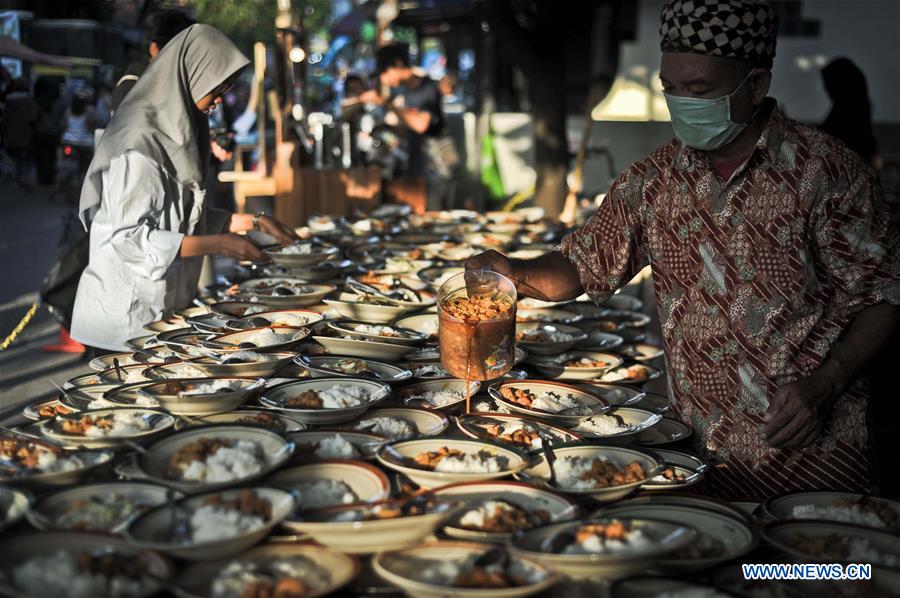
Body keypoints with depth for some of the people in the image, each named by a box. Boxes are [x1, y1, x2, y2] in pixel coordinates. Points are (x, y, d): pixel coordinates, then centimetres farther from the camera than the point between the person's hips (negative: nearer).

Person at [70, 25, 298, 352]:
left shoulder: (177, 131, 8)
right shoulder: (140, 142, -19)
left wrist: (253, 221, 7)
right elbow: (129, 237, -22)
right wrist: (218, 244, -21)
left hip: (166, 303, 8)